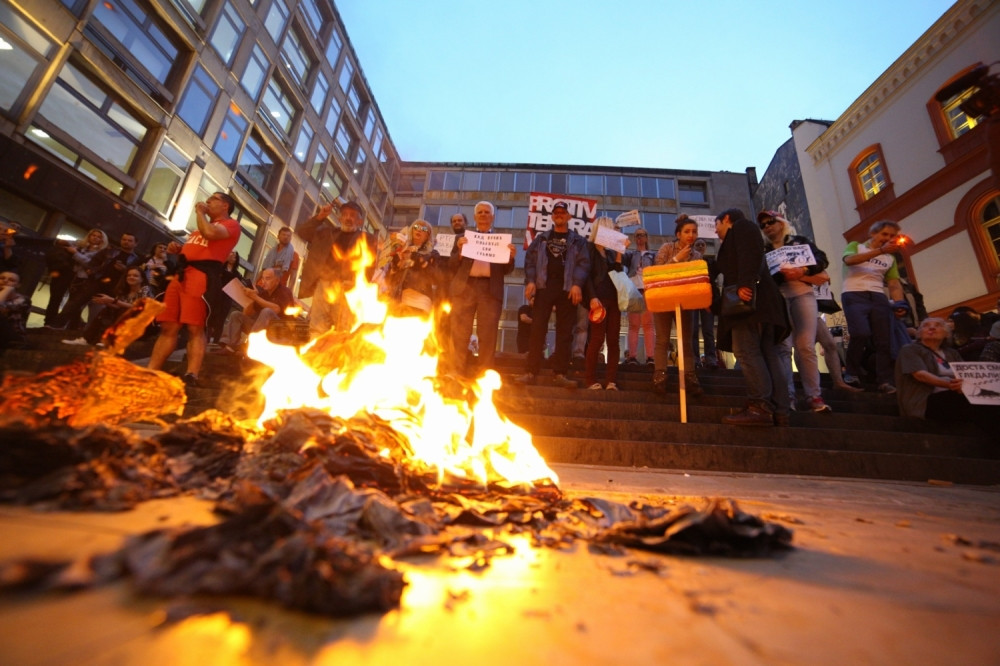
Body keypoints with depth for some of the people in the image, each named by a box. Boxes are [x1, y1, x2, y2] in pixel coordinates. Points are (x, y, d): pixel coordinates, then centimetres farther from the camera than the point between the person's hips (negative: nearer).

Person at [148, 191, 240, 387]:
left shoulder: (231, 224, 4)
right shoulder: (204, 224, 33)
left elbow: (210, 233, -17)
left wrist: (199, 212, 0)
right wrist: (178, 249, 17)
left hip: (202, 276, -9)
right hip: (181, 274, 9)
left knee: (195, 329, -15)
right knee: (168, 327, 5)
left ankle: (191, 376, -18)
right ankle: (150, 373, 7)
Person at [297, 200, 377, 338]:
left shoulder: (367, 239, 12)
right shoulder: (327, 232, 23)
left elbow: (368, 267, 2)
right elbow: (301, 232, 19)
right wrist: (319, 217, 10)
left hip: (348, 289, -3)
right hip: (323, 285, 3)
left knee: (343, 332, -9)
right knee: (317, 329, 0)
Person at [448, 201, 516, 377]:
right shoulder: (463, 237, 17)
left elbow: (506, 270, 9)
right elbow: (452, 266, 9)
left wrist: (511, 257, -10)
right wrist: (459, 250, -8)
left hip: (491, 290, 0)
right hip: (465, 288, 1)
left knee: (488, 335, -1)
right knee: (459, 334, -1)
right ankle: (456, 373, 5)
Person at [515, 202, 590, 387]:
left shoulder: (578, 240, 15)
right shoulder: (541, 238, 19)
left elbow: (584, 263, 4)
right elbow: (530, 259, 10)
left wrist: (577, 284, -12)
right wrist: (530, 281, -6)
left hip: (567, 288, 0)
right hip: (544, 286, 1)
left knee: (564, 332, -2)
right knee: (538, 329, -6)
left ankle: (560, 374, 0)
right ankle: (530, 372, -5)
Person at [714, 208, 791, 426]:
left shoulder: (742, 226, 6)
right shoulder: (738, 236, 33)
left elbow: (751, 254, -13)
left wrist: (745, 284, -24)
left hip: (750, 298, -10)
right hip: (761, 302, 10)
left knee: (746, 352, -16)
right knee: (767, 353, 2)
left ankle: (760, 407, -19)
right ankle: (778, 411, 0)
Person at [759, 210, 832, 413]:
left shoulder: (800, 241, 19)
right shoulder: (763, 250, 18)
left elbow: (821, 259, 5)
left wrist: (802, 271, -16)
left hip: (803, 293, 0)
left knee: (806, 346, -10)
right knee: (783, 346, -10)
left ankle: (814, 396, -8)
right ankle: (787, 396, -9)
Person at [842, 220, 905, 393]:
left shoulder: (890, 258, 24)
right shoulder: (856, 246, 13)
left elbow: (894, 284, 15)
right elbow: (849, 260, -11)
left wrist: (900, 303, -1)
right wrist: (880, 251, -18)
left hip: (879, 297, 5)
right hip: (854, 295, -5)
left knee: (885, 339, -6)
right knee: (861, 333, -24)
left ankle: (885, 381, -2)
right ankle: (852, 373, -7)